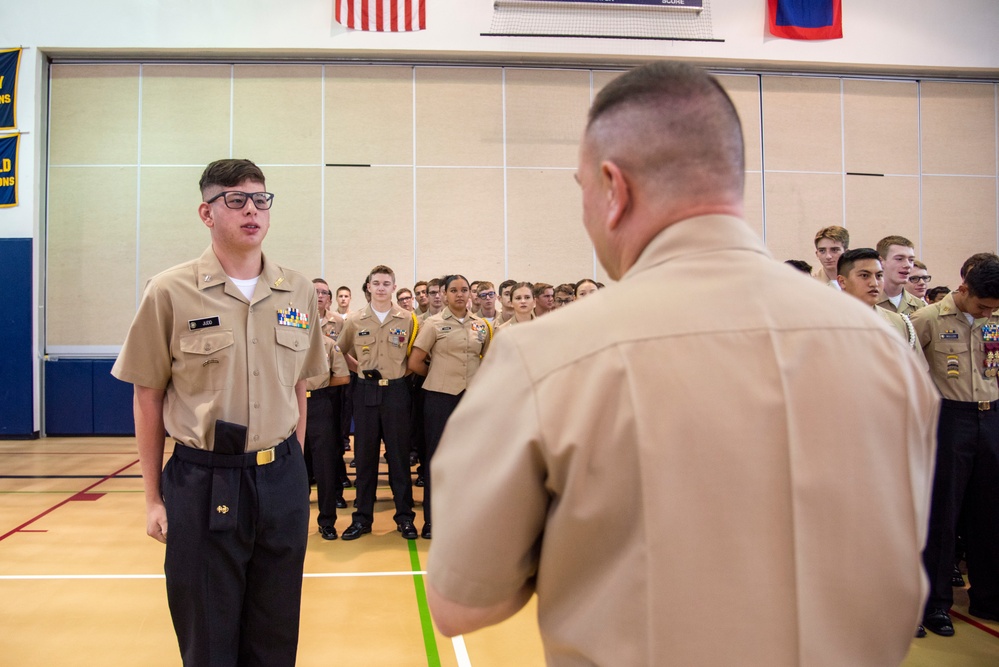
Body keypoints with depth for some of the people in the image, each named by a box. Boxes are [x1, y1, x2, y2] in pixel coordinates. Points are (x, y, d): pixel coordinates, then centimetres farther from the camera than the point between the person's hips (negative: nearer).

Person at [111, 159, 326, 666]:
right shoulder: (170, 292, -6)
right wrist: (153, 497, 1)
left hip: (282, 480, 3)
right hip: (202, 484, -3)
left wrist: (293, 468, 11)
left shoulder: (298, 292, 3)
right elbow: (148, 399, -1)